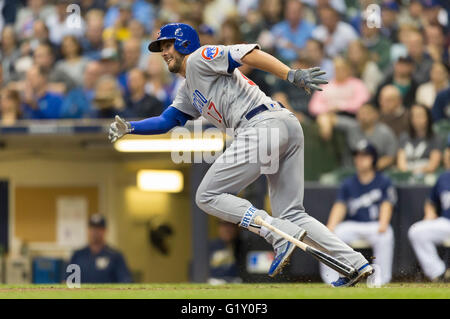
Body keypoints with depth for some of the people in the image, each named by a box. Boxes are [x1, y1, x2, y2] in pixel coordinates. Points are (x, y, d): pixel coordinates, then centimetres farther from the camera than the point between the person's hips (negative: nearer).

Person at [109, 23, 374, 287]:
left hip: (262, 125, -10)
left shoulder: (199, 58, 6)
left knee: (208, 196, -3)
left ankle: (283, 236, -18)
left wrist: (292, 75, -19)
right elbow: (166, 121, 34)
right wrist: (128, 127, 17)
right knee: (291, 214, 10)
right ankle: (355, 263, -2)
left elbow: (249, 54, -7)